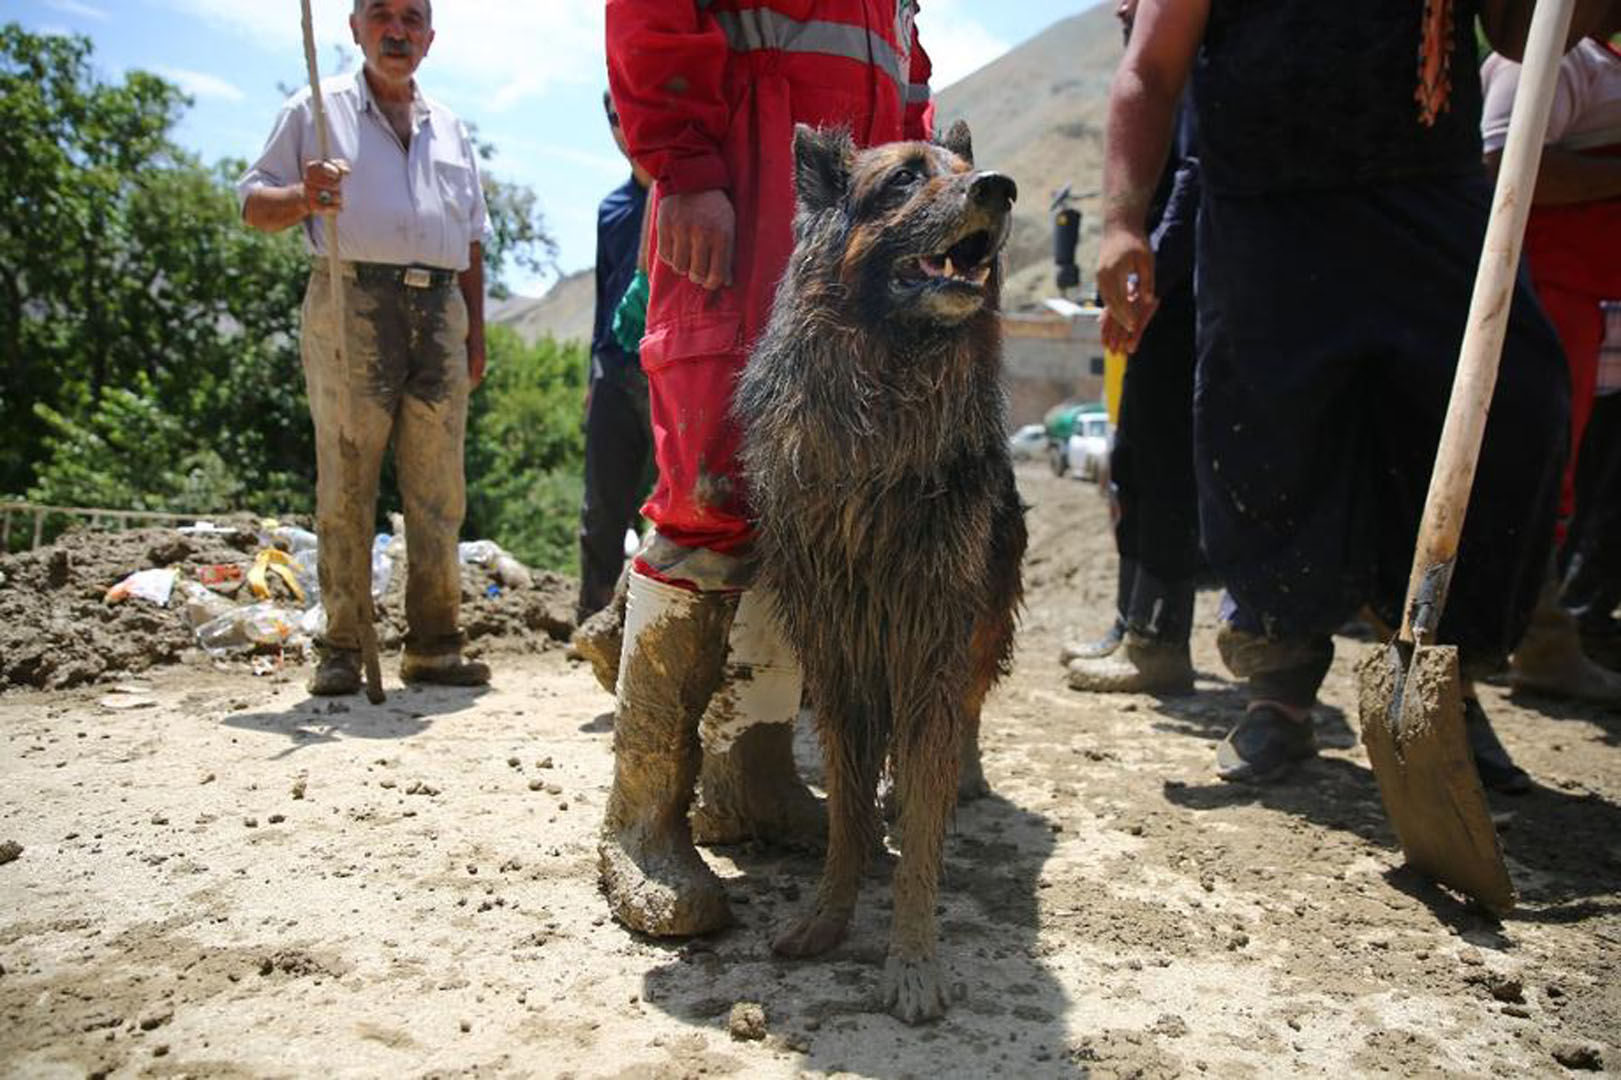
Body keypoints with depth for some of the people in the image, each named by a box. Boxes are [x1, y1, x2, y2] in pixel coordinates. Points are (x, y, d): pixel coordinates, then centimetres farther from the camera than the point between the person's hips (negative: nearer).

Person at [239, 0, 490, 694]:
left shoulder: (450, 130, 25)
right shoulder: (317, 110, 13)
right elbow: (252, 203, 9)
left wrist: (475, 331, 14)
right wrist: (303, 198, -14)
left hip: (439, 310, 4)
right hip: (351, 305, -3)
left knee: (438, 490, 0)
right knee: (346, 485, -6)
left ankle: (433, 645, 5)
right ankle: (342, 649, 0)